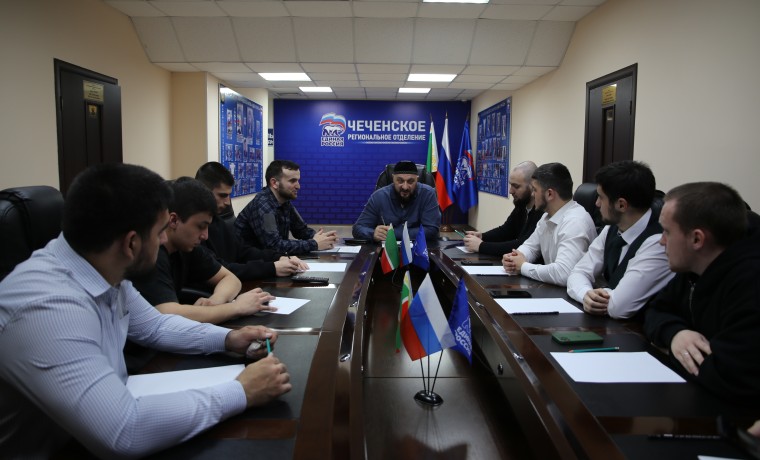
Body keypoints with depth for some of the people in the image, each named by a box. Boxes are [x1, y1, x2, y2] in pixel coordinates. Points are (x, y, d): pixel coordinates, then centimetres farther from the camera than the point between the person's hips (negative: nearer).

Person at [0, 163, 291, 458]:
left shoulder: (106, 273, -5)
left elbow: (154, 326, 12)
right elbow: (123, 434, -35)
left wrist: (227, 339, -3)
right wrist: (241, 392, -26)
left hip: (102, 429, 7)